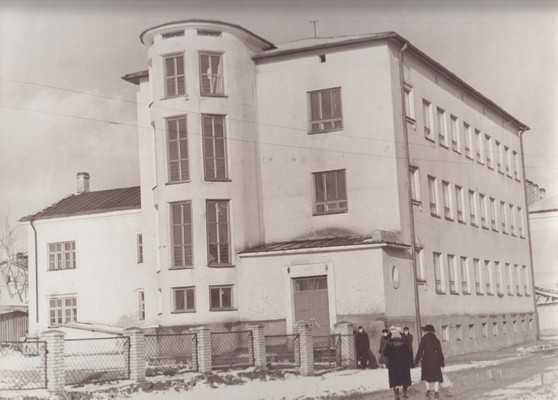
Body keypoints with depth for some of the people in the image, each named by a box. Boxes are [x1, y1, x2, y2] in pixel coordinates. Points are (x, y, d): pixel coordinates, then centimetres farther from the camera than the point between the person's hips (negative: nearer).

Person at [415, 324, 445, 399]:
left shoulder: (423, 339, -6)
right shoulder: (436, 340, 2)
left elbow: (420, 350, -8)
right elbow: (439, 352, 4)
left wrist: (416, 360, -1)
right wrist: (442, 362, 12)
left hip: (426, 359, -1)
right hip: (435, 359, 1)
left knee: (426, 375, 16)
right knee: (436, 376, 9)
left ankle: (428, 390, 7)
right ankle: (436, 392, 3)